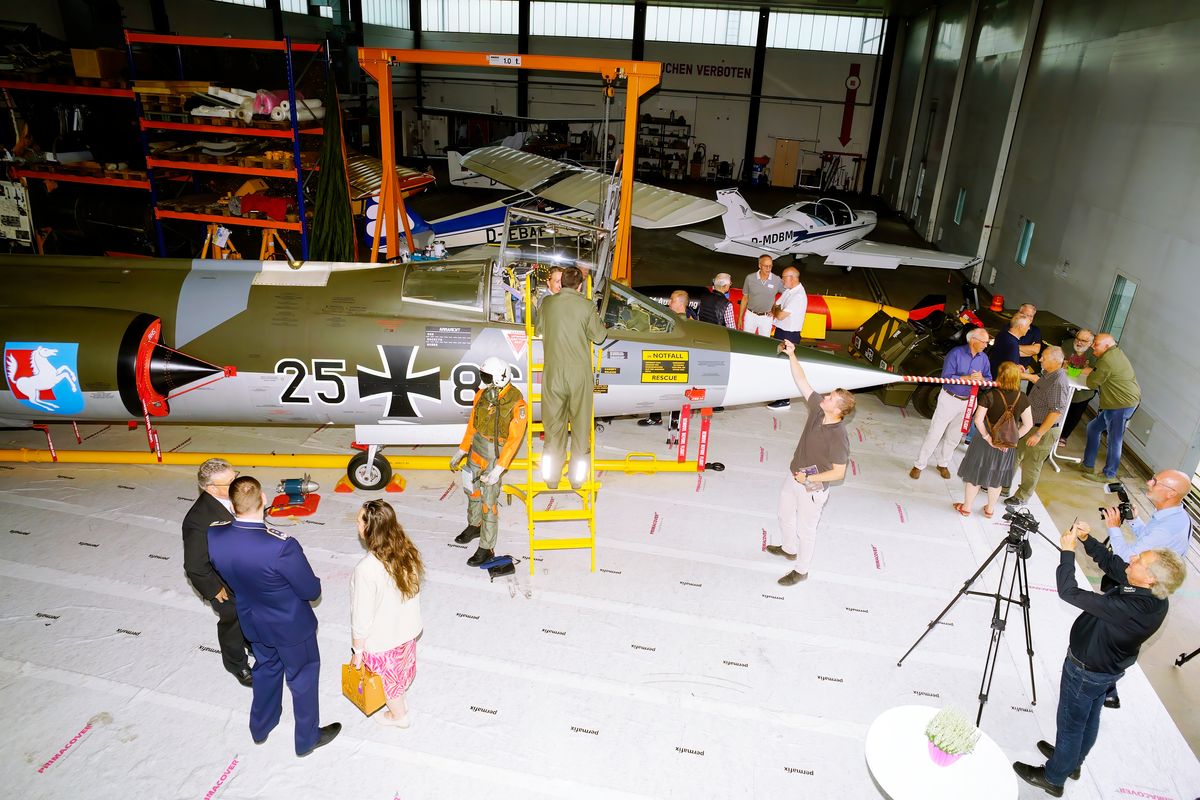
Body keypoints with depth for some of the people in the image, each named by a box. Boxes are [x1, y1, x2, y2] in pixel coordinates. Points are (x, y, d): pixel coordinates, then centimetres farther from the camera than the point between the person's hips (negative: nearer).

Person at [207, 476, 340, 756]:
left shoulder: (214, 535, -21)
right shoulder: (282, 546, -39)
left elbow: (227, 575, -1)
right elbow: (311, 591, -24)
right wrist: (312, 583, -1)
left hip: (252, 622, 5)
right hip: (291, 626, -5)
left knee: (266, 669, 32)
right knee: (303, 678, 20)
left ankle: (261, 727, 55)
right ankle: (307, 738, 42)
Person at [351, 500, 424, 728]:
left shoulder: (366, 570, -37)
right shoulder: (407, 551, -18)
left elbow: (362, 618, -25)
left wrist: (357, 651, -9)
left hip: (382, 640, -5)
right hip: (407, 629, 6)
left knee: (388, 678, 24)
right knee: (402, 668, 32)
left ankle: (398, 715, 49)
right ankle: (401, 702, 59)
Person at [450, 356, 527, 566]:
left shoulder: (516, 403, -21)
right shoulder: (482, 394, -1)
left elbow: (514, 440, -20)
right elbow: (472, 423, 10)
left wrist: (498, 469, -23)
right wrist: (461, 451, 14)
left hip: (495, 454, -7)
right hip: (476, 449, 7)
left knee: (489, 501, -3)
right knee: (471, 488, 24)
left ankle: (487, 548, 10)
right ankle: (474, 525, 49)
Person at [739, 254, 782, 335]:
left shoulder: (777, 280, -9)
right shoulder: (750, 278, -7)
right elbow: (744, 298, 2)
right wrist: (740, 317, 3)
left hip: (766, 317, 0)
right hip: (750, 315, 0)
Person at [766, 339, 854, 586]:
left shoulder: (838, 437, -31)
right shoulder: (818, 409, -13)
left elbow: (839, 473, -25)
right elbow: (801, 381, -8)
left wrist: (808, 479, -25)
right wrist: (791, 355, -15)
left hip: (812, 489, -8)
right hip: (793, 477, 8)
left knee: (805, 529, 12)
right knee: (785, 515, 29)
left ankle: (801, 570, 34)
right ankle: (788, 548, 56)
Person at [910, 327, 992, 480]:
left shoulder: (984, 358, 1)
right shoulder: (956, 353, -15)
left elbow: (989, 380, 2)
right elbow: (946, 377, -20)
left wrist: (981, 379, -20)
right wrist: (968, 378, -27)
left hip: (968, 402, 5)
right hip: (949, 399, -5)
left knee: (954, 437, 15)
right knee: (934, 434, -2)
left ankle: (943, 464, 32)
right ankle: (919, 465, 7)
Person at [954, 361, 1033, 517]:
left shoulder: (989, 396, -21)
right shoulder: (1022, 399, -11)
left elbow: (978, 420, -25)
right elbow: (1028, 424, -8)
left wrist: (988, 438, -15)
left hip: (985, 442, -3)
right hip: (1006, 445, 3)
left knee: (975, 473, 14)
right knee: (996, 477, 20)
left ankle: (966, 507, 26)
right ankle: (990, 509, 35)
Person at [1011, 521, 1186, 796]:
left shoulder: (1132, 607, -40)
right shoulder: (1155, 595, -15)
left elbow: (1069, 592, -40)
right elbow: (1111, 563, -2)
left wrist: (1068, 550, -31)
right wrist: (1087, 540, -14)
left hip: (1086, 671, -8)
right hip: (1108, 668, 8)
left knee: (1071, 723, 13)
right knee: (1089, 719, 28)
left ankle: (1053, 777, 34)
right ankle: (1072, 762, 51)